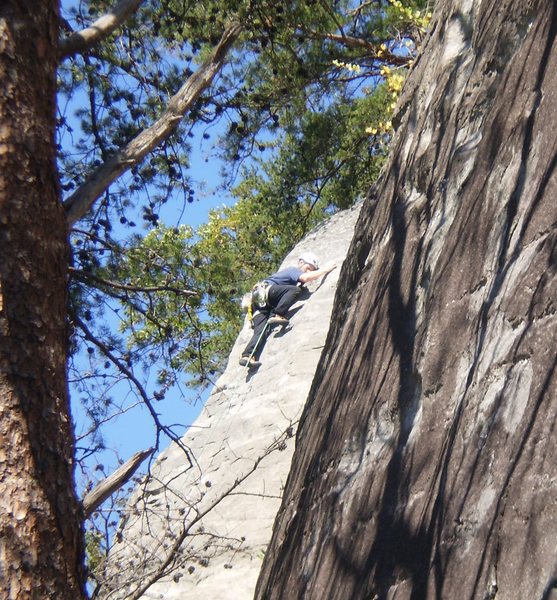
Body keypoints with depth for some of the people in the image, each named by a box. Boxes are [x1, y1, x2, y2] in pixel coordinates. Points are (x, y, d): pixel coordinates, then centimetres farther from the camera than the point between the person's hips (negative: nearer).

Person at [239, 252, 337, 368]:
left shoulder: (291, 271, 30)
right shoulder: (293, 270, 3)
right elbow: (305, 277, -17)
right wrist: (325, 270, -9)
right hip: (264, 290, -9)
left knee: (262, 330, -13)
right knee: (296, 290, -23)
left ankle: (247, 356, -29)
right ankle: (277, 315, -29)